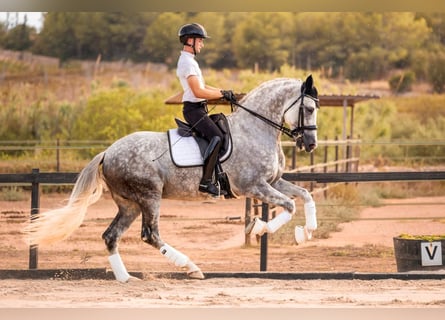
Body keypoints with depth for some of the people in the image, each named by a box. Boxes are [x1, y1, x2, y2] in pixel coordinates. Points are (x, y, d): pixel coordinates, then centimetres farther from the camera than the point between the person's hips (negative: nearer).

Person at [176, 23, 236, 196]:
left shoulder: (189, 60, 19)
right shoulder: (187, 62, -15)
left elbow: (202, 86, 23)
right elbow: (198, 92, -22)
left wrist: (223, 92, 11)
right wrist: (222, 94, -15)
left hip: (199, 109, 11)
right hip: (193, 109, -11)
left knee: (219, 135, 13)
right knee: (216, 137, -24)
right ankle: (206, 181, -28)